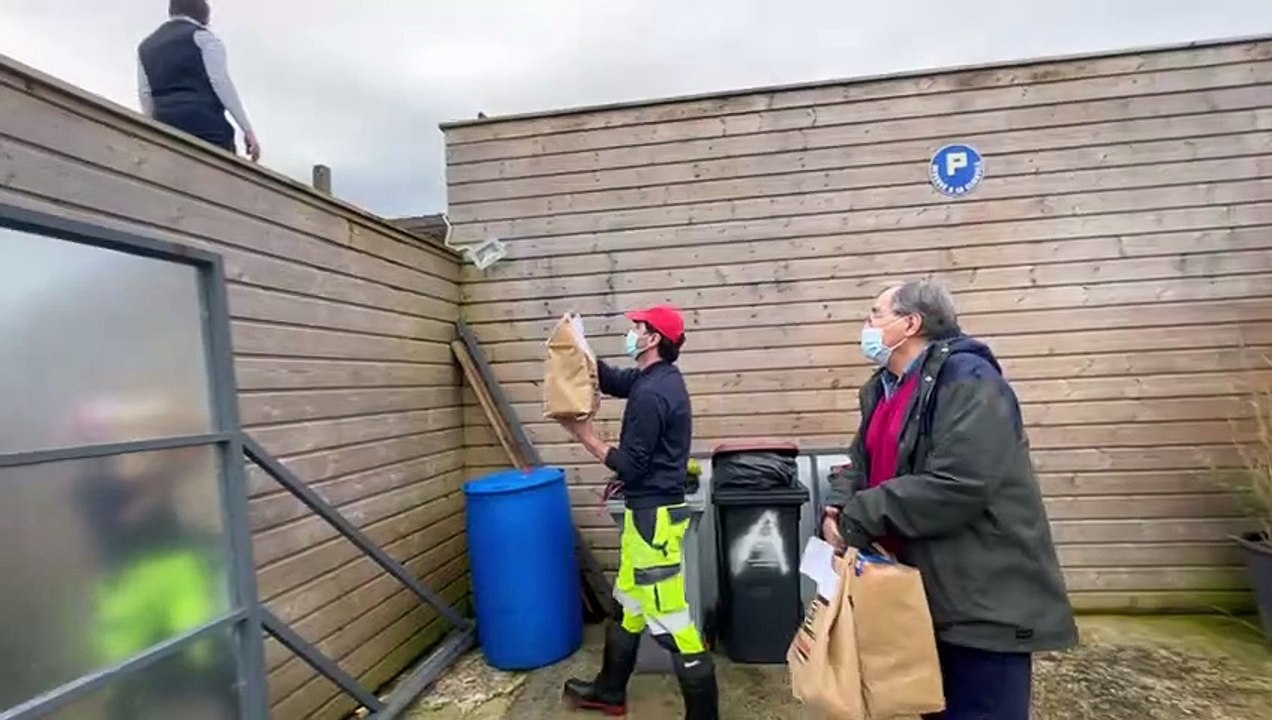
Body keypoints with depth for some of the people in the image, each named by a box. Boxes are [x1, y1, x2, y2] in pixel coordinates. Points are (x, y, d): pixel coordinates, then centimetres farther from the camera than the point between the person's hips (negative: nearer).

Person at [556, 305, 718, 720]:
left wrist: (586, 436, -10)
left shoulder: (651, 394, -23)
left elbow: (630, 466, -21)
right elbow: (611, 380, 21)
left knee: (670, 617, -1)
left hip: (654, 516, -11)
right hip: (648, 511, 11)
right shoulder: (657, 378, 8)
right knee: (629, 604, 23)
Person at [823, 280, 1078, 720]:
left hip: (983, 599, -8)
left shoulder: (967, 379, -20)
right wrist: (837, 509, -11)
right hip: (923, 591, 9)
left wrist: (857, 521, -23)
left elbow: (955, 487, -30)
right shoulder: (883, 387, 10)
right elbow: (862, 461, 11)